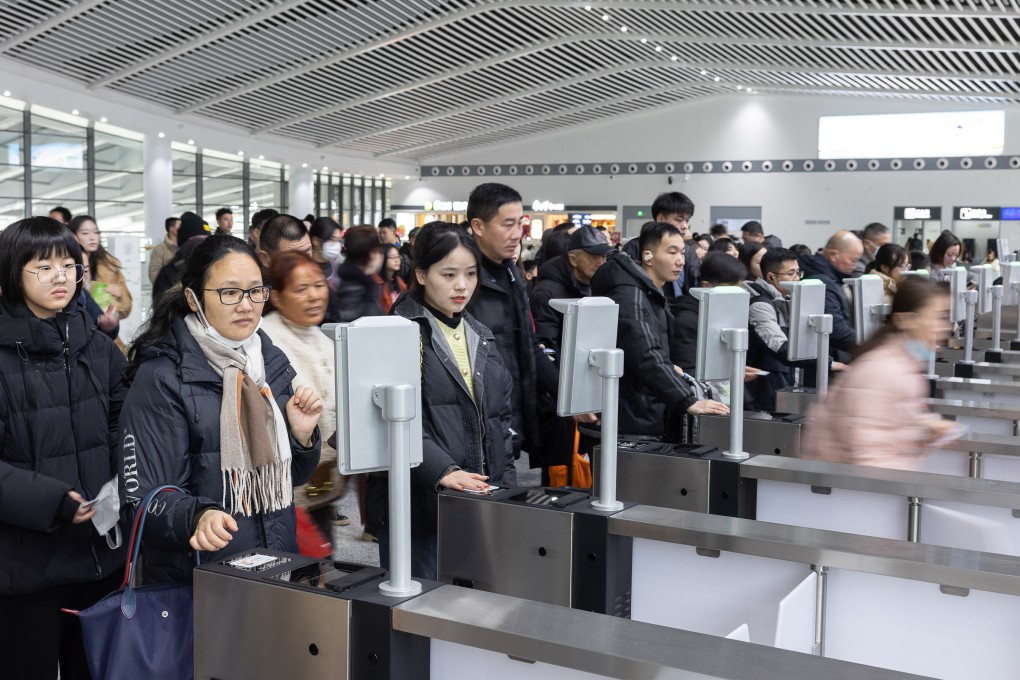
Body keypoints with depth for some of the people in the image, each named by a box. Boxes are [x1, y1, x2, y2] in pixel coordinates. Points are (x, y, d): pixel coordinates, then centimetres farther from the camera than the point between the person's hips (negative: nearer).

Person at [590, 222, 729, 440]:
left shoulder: (651, 294, 15)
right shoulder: (630, 297, -18)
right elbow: (646, 357, -29)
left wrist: (666, 368, 12)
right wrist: (689, 402, -31)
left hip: (645, 418, 10)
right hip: (631, 422, -10)